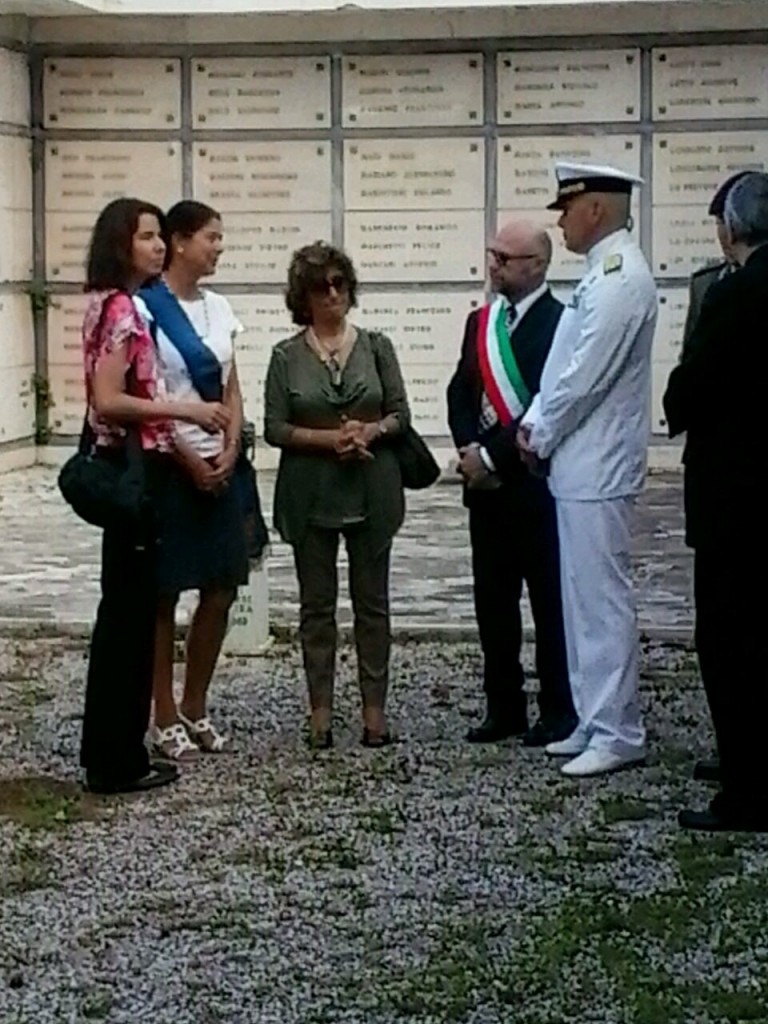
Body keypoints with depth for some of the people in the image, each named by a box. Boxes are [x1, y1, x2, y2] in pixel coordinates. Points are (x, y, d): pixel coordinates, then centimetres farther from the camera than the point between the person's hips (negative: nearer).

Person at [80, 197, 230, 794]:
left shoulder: (122, 305, 15)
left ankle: (110, 752, 22)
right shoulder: (120, 308, -15)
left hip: (136, 467, 10)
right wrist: (186, 411, -20)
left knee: (126, 609, 14)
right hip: (132, 470, -10)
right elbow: (108, 402, -22)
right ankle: (118, 761, 2)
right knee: (132, 610, -5)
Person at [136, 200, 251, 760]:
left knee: (221, 592, 7)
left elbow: (232, 389, 12)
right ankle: (166, 718, 10)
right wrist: (189, 459, -12)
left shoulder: (219, 307, 11)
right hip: (169, 467, -6)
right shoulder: (148, 307, -9)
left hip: (220, 467, 6)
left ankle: (195, 709, 20)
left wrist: (230, 450, -2)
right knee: (164, 595, 1)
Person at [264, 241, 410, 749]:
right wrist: (329, 439, -15)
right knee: (317, 605, 5)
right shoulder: (287, 356, 2)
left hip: (372, 492, 1)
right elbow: (275, 428, -2)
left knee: (373, 601, 4)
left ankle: (375, 707, 11)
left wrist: (371, 432, -15)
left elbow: (401, 414, 4)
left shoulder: (377, 346, 5)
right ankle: (321, 709, 12)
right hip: (310, 494, 0)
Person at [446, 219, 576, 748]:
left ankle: (559, 711, 12)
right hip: (487, 485, 7)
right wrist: (471, 449, -7)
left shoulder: (558, 322, -10)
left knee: (551, 602, 3)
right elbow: (460, 393, 10)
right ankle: (504, 708, 19)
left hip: (536, 483, -7)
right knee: (493, 601, 10)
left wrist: (494, 456, -16)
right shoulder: (480, 322, 13)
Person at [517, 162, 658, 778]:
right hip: (579, 465, 10)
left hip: (597, 470, -10)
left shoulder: (620, 277, -16)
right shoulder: (606, 273, 16)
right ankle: (596, 722, 22)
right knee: (584, 599, 14)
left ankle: (617, 734, 1)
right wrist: (535, 424, 6)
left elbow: (585, 376, -19)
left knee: (601, 600, -5)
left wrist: (538, 435, -7)